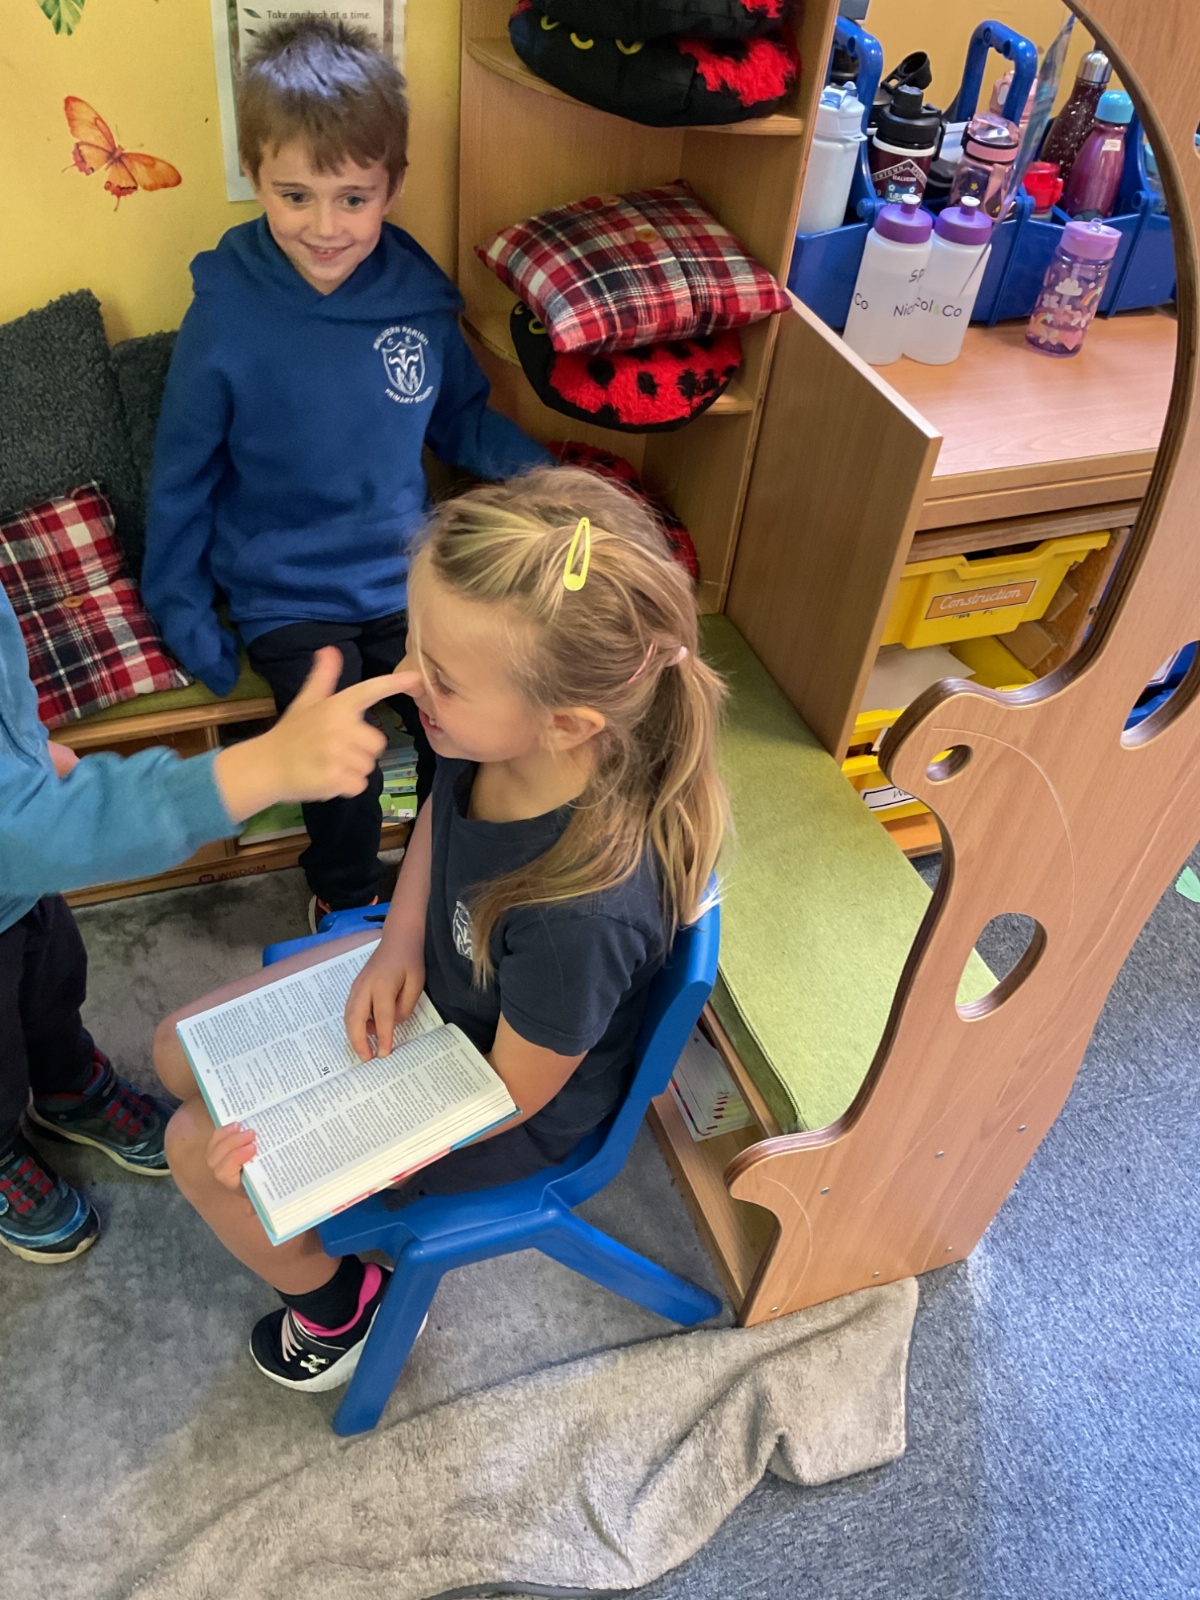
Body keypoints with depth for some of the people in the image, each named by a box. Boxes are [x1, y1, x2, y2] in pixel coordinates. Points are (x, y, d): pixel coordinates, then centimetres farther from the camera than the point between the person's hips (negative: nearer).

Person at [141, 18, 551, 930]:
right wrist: (183, 612, -3)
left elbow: (460, 417, 9)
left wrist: (534, 472, -9)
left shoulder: (417, 294, -6)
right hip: (287, 597, -2)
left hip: (407, 573, 3)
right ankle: (345, 902, 20)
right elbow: (184, 473, -3)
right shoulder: (228, 316, -13)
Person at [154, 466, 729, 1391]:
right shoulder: (500, 739, -26)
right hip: (438, 982, 7)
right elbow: (438, 816, 0)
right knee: (181, 1055, 13)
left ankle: (334, 1306, 31)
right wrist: (402, 942, -13)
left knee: (200, 1148, 1)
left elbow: (508, 1096, -24)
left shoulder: (582, 911, -43)